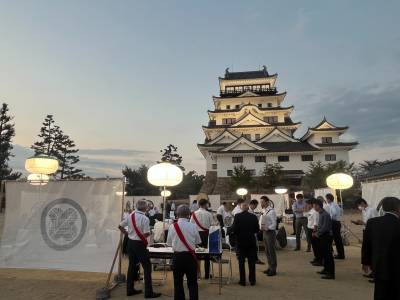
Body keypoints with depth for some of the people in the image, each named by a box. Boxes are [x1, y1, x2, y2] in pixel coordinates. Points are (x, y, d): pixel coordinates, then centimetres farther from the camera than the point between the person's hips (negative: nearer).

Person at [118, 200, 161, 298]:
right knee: (147, 267, 3)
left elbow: (120, 226, 8)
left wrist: (127, 233, 14)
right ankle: (148, 292, 6)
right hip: (139, 244, -7)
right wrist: (149, 233, 0)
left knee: (132, 266, 17)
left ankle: (130, 289, 27)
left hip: (130, 242, 7)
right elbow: (146, 234, -22)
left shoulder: (130, 216, 1)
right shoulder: (145, 218, -19)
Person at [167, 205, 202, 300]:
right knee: (192, 283, 11)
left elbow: (169, 243, 1)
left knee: (178, 282, 15)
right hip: (190, 256, -1)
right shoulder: (193, 226, -12)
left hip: (177, 256, 1)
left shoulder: (172, 227, -9)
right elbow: (198, 241, 1)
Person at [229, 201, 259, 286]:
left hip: (240, 242, -2)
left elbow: (234, 229, -16)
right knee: (251, 262, 12)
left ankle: (242, 280, 14)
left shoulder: (237, 216, -13)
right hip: (251, 242, 2)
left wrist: (230, 229, 4)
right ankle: (252, 280, 19)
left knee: (241, 262, 9)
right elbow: (257, 229, 0)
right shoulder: (253, 217, -5)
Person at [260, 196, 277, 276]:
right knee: (267, 251, 16)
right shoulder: (264, 211, 9)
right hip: (265, 232, 8)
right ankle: (270, 267, 29)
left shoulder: (271, 211, -16)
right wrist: (261, 227, -2)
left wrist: (267, 228, -25)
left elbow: (274, 224, -18)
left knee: (271, 251, 2)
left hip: (270, 232, -8)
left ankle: (273, 270, 13)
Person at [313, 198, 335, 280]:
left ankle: (331, 274, 2)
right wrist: (316, 232, 3)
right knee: (323, 253, 19)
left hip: (327, 236, -10)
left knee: (328, 255, -4)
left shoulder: (325, 215, -20)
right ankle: (326, 269, 32)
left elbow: (324, 227, -23)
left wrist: (318, 233, -12)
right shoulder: (320, 214, 9)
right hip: (323, 236, 10)